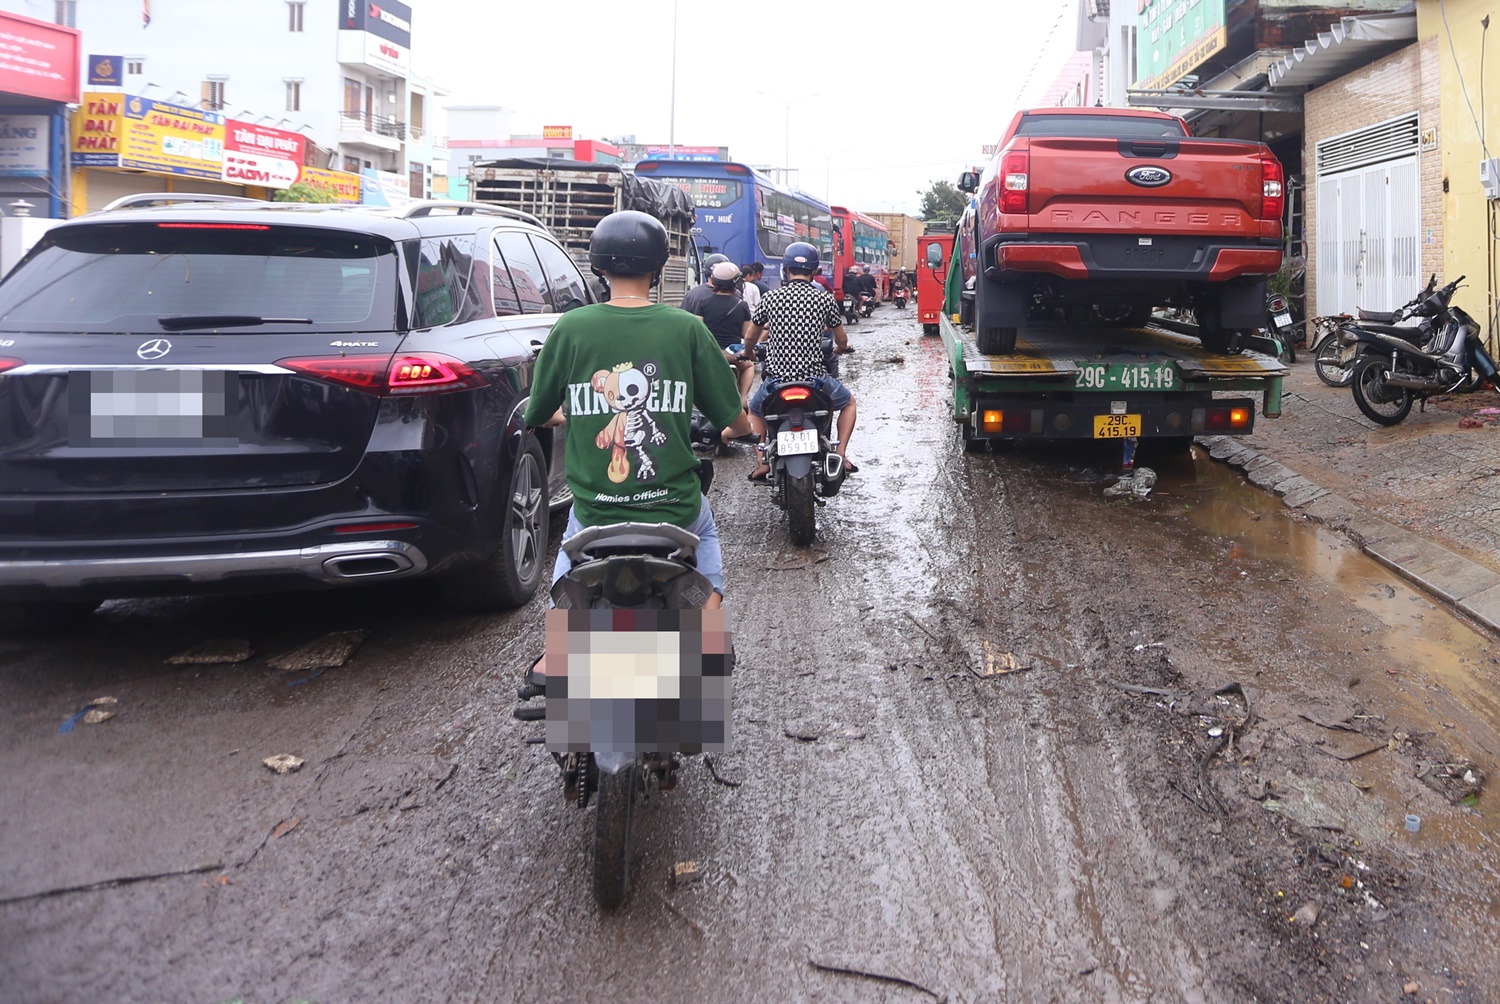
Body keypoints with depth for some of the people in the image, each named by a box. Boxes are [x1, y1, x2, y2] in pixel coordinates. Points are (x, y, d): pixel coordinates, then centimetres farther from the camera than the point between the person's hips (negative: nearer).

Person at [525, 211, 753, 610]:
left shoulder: (569, 328, -7)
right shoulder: (687, 328, -7)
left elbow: (537, 414, 3)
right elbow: (734, 419, -2)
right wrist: (736, 430, 22)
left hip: (595, 510, 0)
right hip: (673, 511, 0)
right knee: (706, 534, 31)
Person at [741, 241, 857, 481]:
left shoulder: (770, 298, 0)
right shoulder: (824, 299, -2)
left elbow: (751, 337, 13)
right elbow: (842, 340, 9)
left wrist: (748, 352, 37)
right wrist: (840, 348, 35)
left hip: (777, 378, 1)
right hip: (815, 378, 0)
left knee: (755, 410, 31)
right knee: (848, 402, 29)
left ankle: (761, 463, 16)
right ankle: (840, 455, 15)